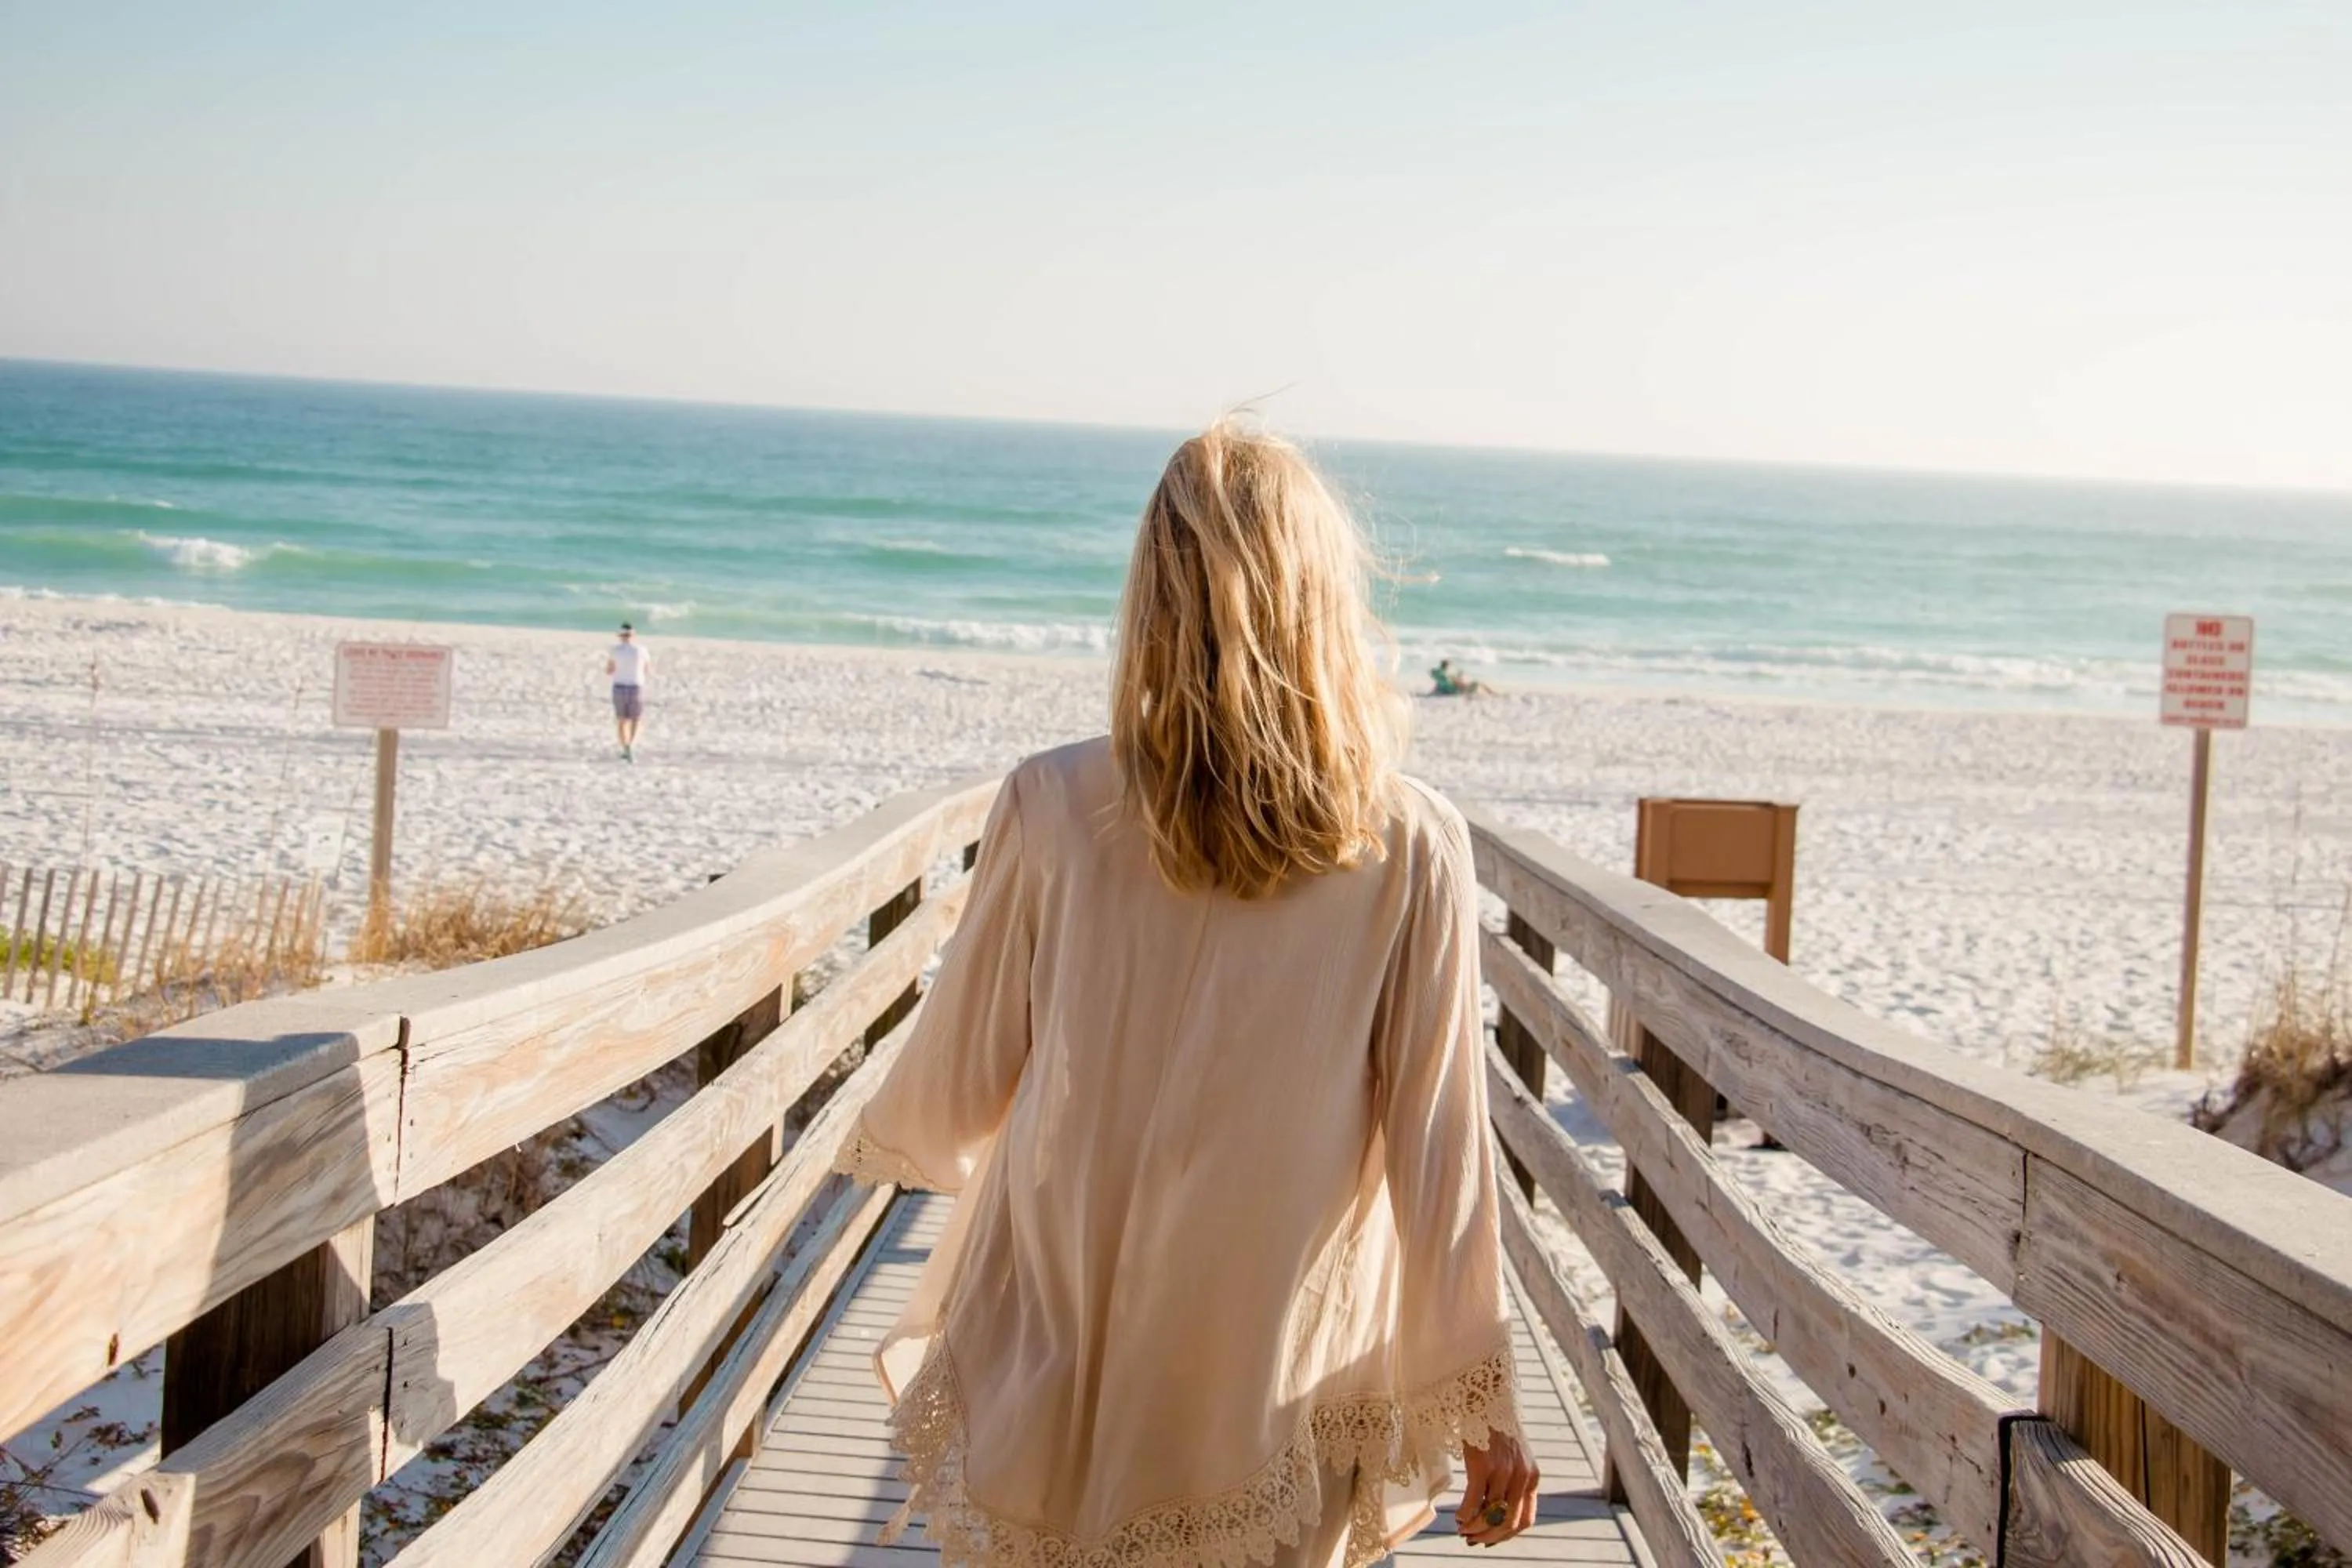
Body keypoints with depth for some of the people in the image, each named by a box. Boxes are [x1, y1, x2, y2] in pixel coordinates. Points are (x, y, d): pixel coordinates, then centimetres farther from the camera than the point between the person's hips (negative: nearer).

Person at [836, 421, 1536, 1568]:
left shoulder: (1053, 808, -11)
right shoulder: (1410, 848, -11)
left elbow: (961, 1089, 1)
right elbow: (1438, 1145, -8)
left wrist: (884, 1139, 24)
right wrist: (1481, 1405, 2)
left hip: (1056, 1385, 0)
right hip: (1275, 1399, 0)